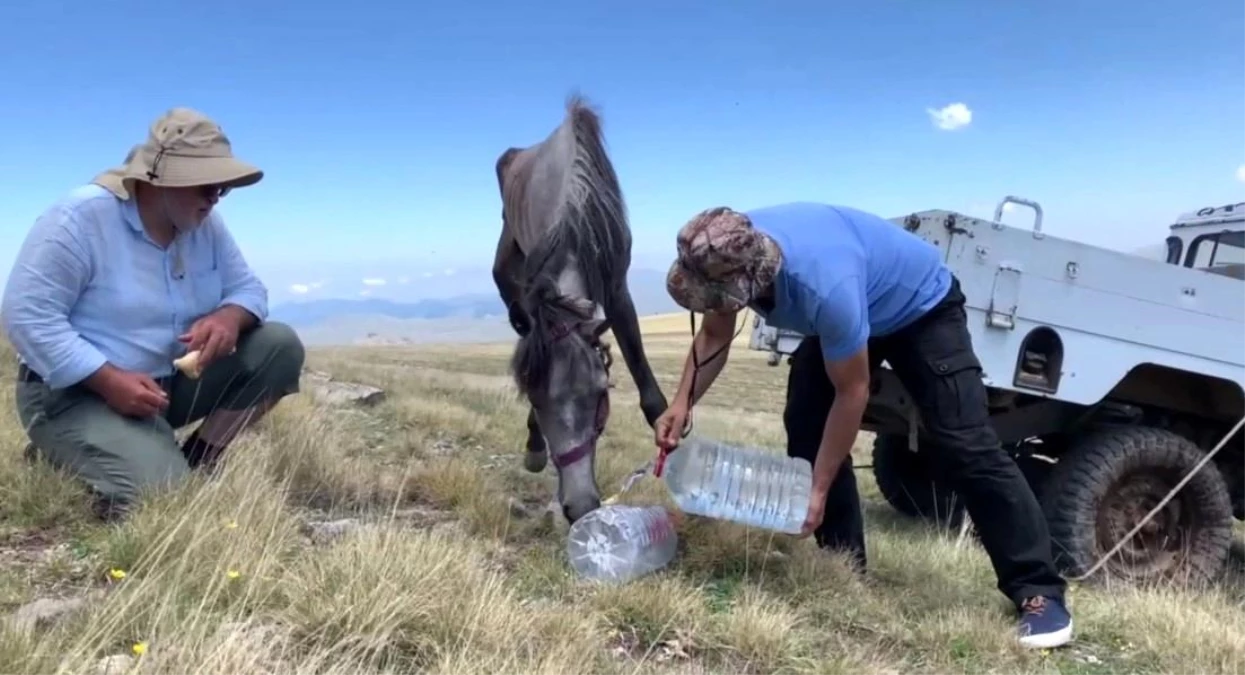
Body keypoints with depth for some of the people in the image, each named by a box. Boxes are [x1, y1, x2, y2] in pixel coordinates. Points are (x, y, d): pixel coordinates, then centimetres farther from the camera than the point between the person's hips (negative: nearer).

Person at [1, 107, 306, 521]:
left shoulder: (205, 224, 1)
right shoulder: (79, 219, -19)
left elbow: (248, 289, 4)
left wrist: (229, 317, -22)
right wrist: (110, 380, -29)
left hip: (170, 381, 7)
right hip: (77, 391, -6)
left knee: (279, 346, -11)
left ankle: (198, 460, -4)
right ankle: (65, 454, 4)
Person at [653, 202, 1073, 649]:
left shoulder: (824, 284, -45)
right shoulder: (728, 258, -24)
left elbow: (852, 393, -32)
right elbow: (714, 335, -5)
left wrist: (818, 490, -25)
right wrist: (681, 406, -17)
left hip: (923, 308, -7)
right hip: (858, 313, 7)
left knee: (963, 445, -14)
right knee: (806, 427, -4)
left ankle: (1039, 592, -6)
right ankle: (845, 565, 6)